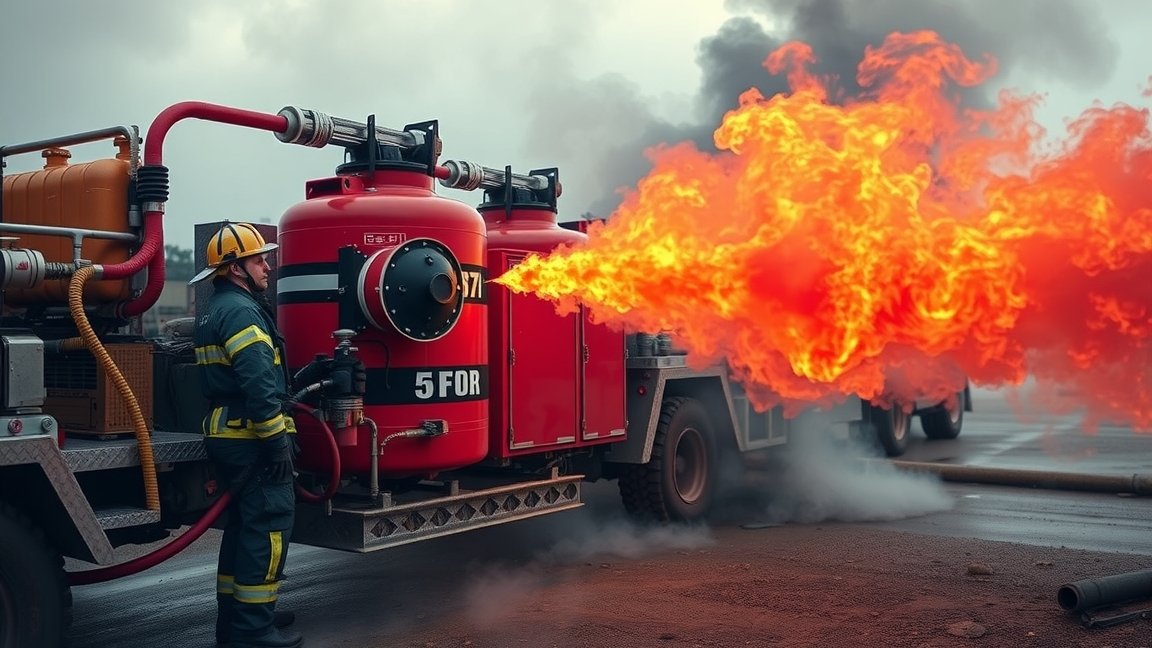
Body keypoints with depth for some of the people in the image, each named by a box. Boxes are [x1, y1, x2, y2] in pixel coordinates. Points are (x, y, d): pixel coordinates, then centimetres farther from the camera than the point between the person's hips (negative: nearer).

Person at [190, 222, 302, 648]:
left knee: (244, 523, 17)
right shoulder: (241, 310, -15)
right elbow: (259, 386, -24)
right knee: (269, 525, -7)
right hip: (251, 438, -11)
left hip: (225, 434, 11)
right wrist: (277, 442, -21)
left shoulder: (213, 312, 19)